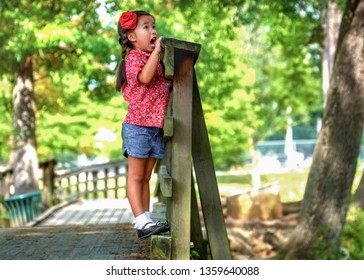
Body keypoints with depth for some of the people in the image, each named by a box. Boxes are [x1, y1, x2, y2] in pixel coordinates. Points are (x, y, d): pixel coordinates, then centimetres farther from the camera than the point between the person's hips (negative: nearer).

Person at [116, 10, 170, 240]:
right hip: (138, 126, -8)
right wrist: (156, 50, -25)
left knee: (146, 178, 10)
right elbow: (145, 77, -27)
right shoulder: (134, 57, -7)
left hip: (155, 126, 9)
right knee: (136, 176, -5)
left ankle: (146, 222, 13)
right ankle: (142, 222, -8)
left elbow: (160, 85, 25)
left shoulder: (152, 58, 20)